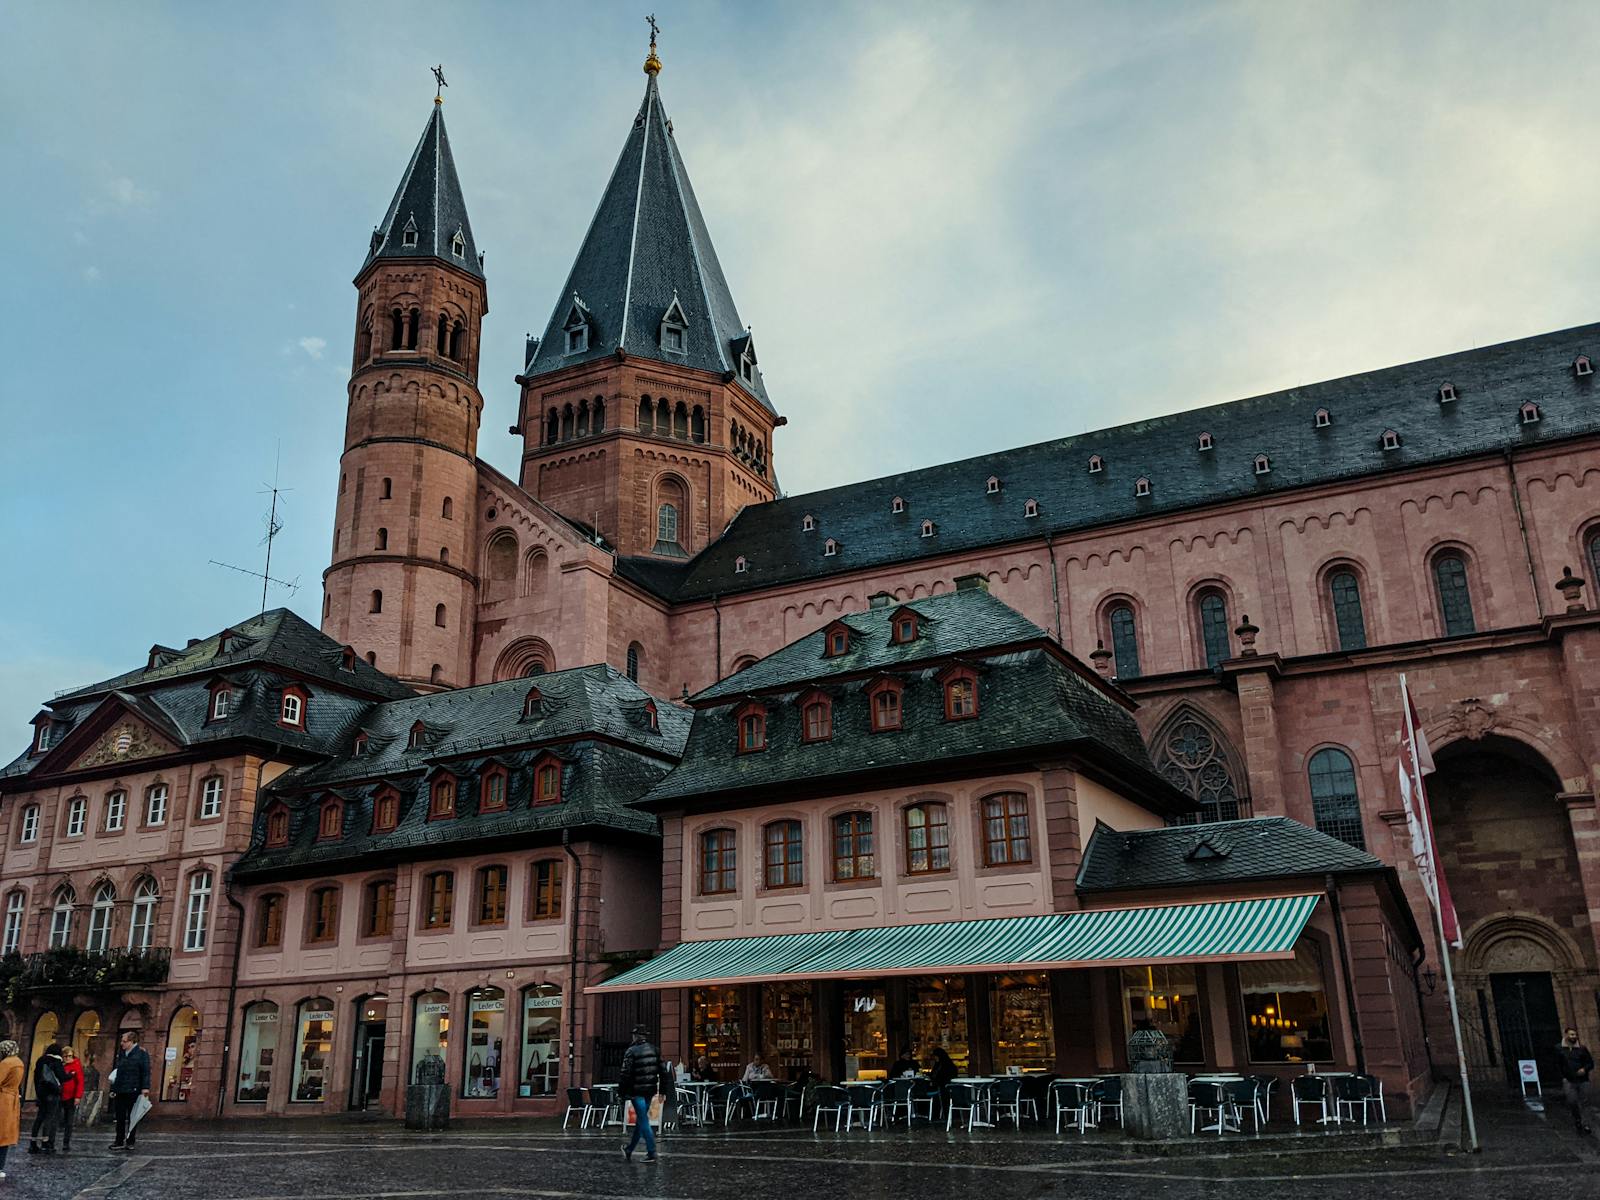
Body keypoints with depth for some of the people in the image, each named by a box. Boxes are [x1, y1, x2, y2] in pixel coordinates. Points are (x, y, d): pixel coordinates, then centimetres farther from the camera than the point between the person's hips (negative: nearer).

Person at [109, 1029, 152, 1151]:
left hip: (134, 1091, -5)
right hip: (120, 1091, 5)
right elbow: (115, 1072, 18)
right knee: (120, 1118, 7)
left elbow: (146, 1072, -10)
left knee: (132, 1118, 5)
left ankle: (130, 1141, 13)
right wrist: (113, 1089, 14)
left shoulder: (141, 1053, -6)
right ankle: (119, 1141, 14)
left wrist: (145, 1088, -18)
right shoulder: (120, 1053, 12)